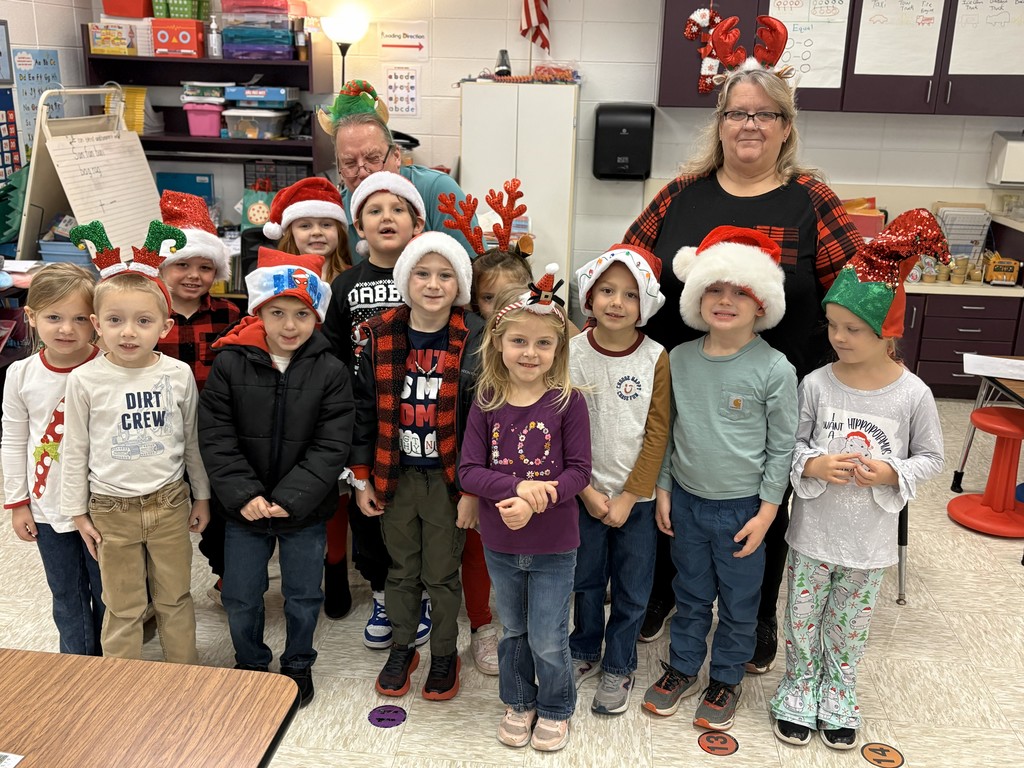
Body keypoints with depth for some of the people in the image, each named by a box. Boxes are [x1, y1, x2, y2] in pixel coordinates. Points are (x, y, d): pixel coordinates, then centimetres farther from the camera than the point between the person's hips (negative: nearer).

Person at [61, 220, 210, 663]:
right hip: (112, 509, -1)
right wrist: (77, 511, 2)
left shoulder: (178, 375, -6)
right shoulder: (85, 380, -9)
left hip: (170, 502, 1)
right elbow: (75, 449, 0)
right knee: (122, 607, 10)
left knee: (175, 598, 15)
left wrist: (202, 496, 10)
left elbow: (193, 439, 5)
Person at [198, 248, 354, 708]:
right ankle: (250, 664, 41)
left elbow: (331, 446, -12)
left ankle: (298, 666, 39)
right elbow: (215, 437, -9)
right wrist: (244, 494, -17)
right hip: (244, 509, 1)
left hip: (306, 512, 0)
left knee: (304, 596, 15)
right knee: (240, 597, 15)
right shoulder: (229, 364, -8)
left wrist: (290, 498, -19)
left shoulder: (330, 373, -9)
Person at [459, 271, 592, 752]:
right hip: (500, 544, 3)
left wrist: (534, 504, -26)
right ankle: (519, 703, 44)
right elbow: (469, 471, -8)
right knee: (514, 632, 22)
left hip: (554, 545, -3)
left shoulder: (567, 401, -13)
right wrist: (517, 487, -24)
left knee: (548, 641, 9)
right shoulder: (486, 403, -6)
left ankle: (555, 709, 35)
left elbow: (578, 471, -13)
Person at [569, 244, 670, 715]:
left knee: (631, 590, 11)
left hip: (637, 496, -1)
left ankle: (618, 667, 31)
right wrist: (587, 491, -9)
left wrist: (629, 498, -11)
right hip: (584, 493, 1)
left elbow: (657, 434, -8)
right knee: (586, 579, 17)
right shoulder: (571, 353, -7)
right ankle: (584, 652, 39)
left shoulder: (656, 358, -10)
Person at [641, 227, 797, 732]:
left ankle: (726, 679, 36)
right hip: (687, 500, 3)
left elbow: (782, 446, -8)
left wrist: (766, 511, -8)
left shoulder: (774, 369, -15)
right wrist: (664, 489, 6)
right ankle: (682, 668, 40)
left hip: (742, 508, -3)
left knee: (738, 601, 14)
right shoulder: (680, 359, -4)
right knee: (690, 593, 20)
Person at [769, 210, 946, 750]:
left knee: (850, 625, 18)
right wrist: (813, 466, -22)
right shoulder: (816, 384, -12)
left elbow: (930, 457, -2)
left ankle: (838, 695, 40)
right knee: (802, 617, 15)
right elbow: (790, 444, -2)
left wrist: (890, 473, -19)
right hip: (813, 531, 1)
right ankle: (799, 690, 37)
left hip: (869, 539, 0)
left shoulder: (913, 395, -13)